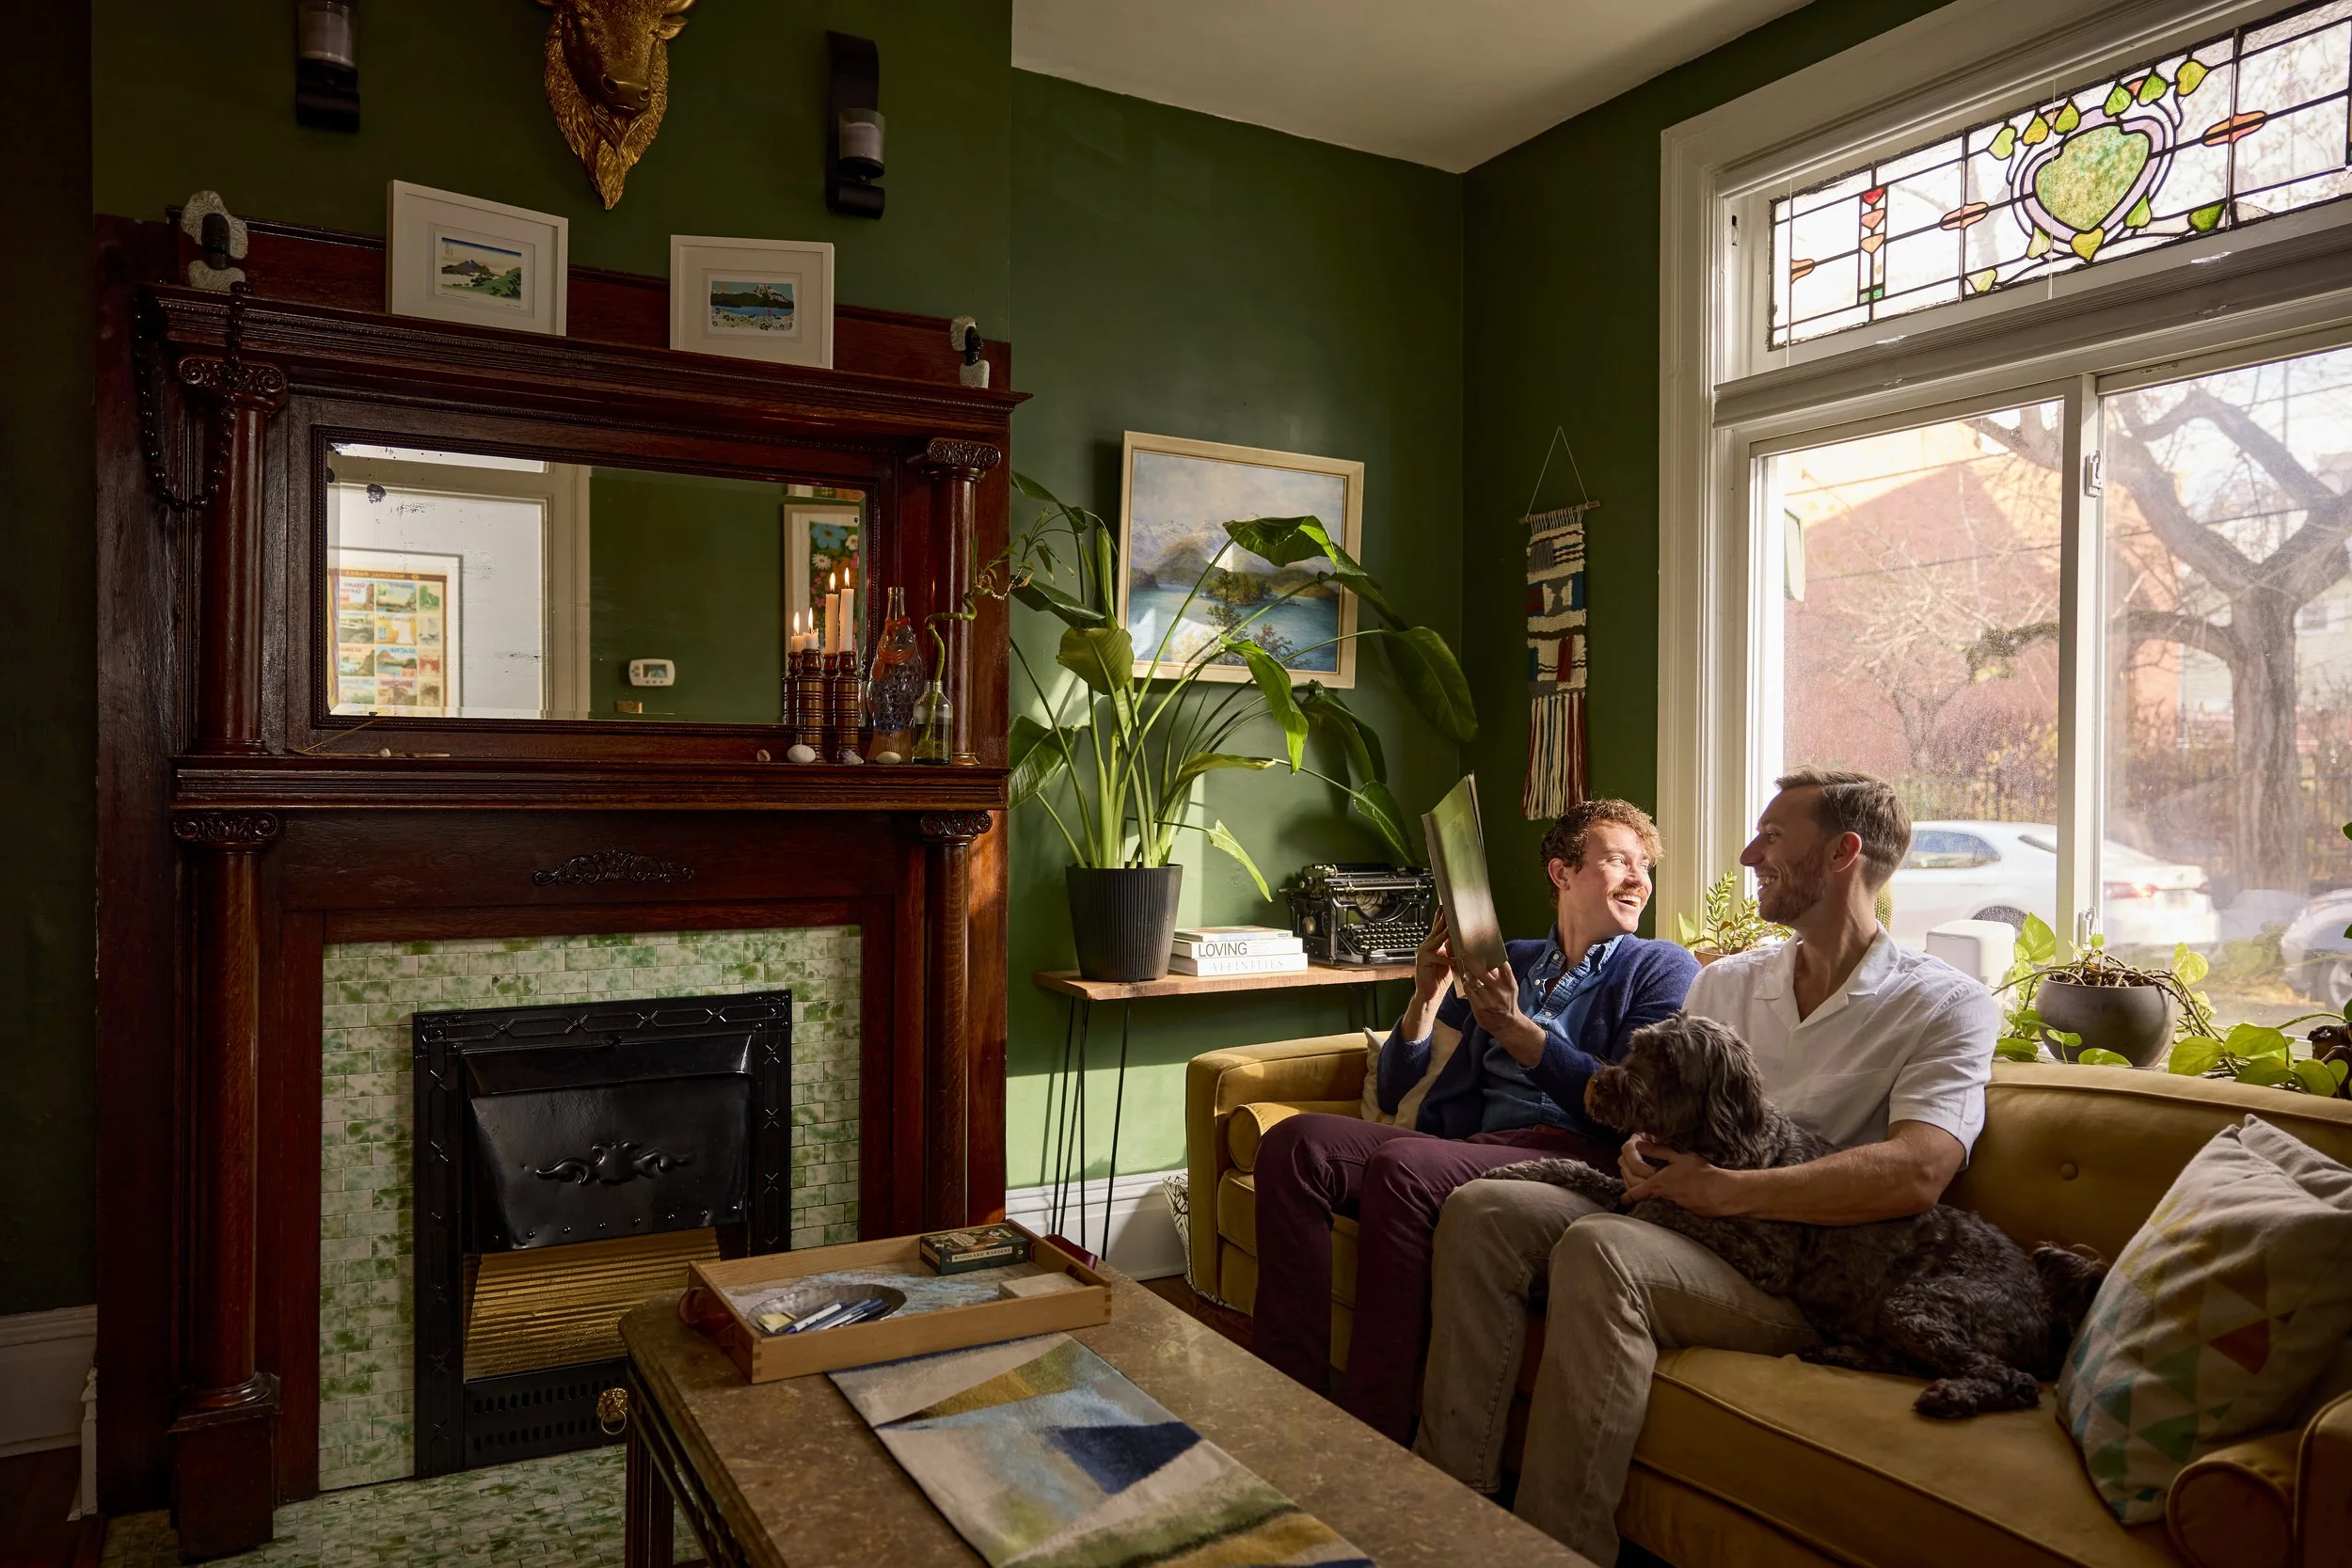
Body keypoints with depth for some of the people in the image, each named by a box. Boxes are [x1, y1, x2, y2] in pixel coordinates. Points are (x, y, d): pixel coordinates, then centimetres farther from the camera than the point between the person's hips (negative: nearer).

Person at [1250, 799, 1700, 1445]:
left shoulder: (1662, 968, 14)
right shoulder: (1508, 960, 26)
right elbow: (1395, 1092, 22)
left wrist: (1518, 1031, -10)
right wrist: (1427, 996, 5)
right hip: (1461, 1146, 5)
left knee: (1400, 1165, -33)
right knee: (1294, 1143, -19)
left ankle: (1373, 1437, -27)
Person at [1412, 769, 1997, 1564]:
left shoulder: (1947, 1005, -2)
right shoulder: (1725, 982, 18)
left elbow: (1916, 1175, -18)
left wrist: (1723, 1188, -20)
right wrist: (1643, 1149, -4)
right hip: (1675, 1226, 7)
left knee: (1600, 1251, -34)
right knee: (1481, 1211, -16)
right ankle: (1452, 1500, -14)